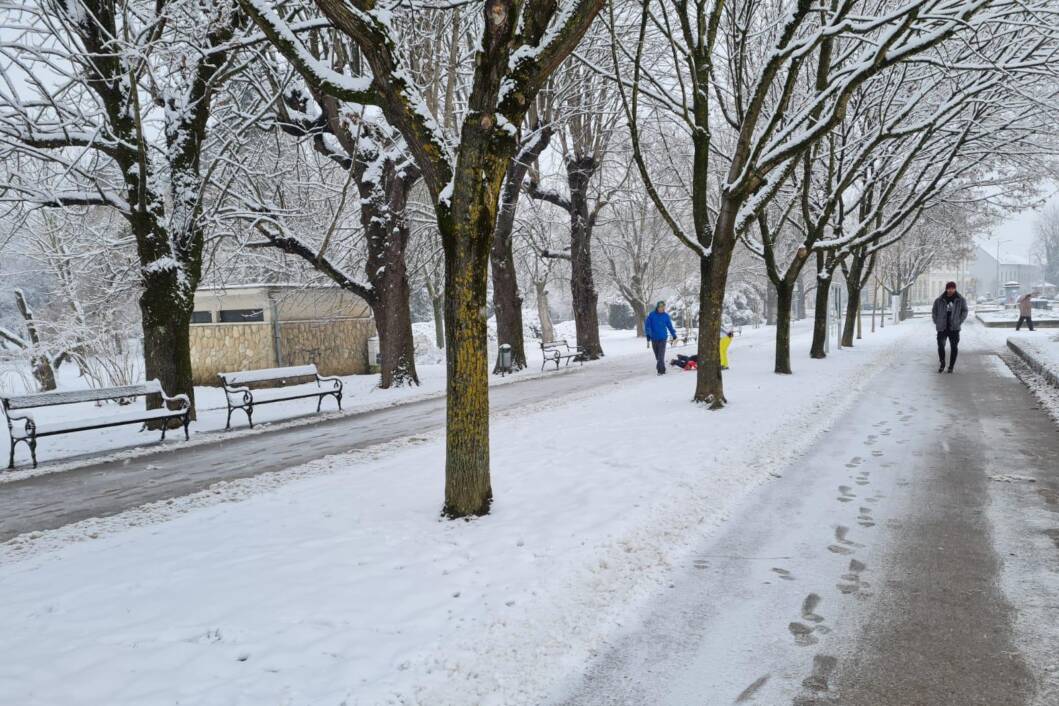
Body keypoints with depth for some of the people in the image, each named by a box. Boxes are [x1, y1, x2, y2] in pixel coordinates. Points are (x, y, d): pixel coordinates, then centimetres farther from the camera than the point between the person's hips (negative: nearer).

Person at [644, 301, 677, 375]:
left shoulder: (666, 316, 2)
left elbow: (670, 326, 13)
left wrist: (674, 334, 19)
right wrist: (648, 334, -11)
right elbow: (647, 324, -2)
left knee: (661, 355, -12)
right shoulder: (651, 315, -2)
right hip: (654, 338, 1)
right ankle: (661, 368, 22)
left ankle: (661, 369, -12)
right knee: (657, 355, 9)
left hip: (662, 338, -1)